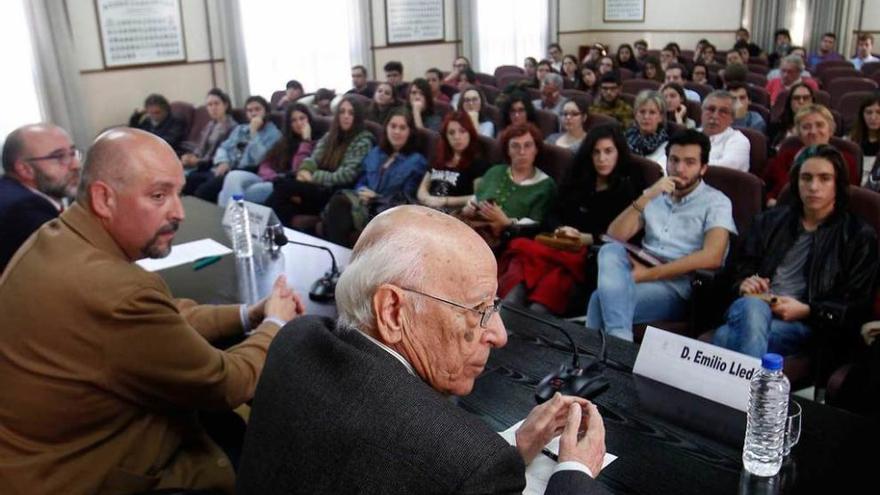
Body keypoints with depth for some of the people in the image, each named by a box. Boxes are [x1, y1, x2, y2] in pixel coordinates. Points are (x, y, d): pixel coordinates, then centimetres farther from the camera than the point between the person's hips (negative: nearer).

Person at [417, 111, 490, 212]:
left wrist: (445, 201, -10)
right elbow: (422, 190, 22)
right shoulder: (438, 159, 21)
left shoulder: (478, 162, 2)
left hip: (455, 213, -6)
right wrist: (428, 199, -2)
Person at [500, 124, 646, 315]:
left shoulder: (628, 187, 9)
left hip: (593, 257, -4)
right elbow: (552, 216, 18)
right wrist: (560, 230, -4)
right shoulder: (577, 180, 23)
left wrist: (590, 239, -13)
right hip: (563, 248, 5)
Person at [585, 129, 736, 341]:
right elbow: (614, 237, 5)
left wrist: (650, 273, -17)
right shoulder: (655, 194, 19)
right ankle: (619, 339, -35)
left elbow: (711, 258, -14)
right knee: (611, 251, -29)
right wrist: (646, 197, -7)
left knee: (601, 299, -29)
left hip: (679, 287, -5)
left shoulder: (716, 202, 4)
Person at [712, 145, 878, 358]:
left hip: (803, 325, -3)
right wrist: (743, 285, -1)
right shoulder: (770, 220, 23)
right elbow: (740, 269, 24)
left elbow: (858, 307, 6)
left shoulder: (860, 236, 13)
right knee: (752, 307, -39)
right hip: (750, 309, 3)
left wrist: (806, 311, -9)